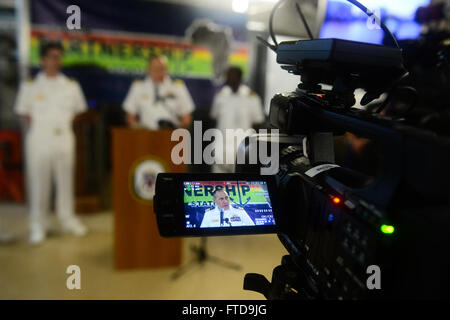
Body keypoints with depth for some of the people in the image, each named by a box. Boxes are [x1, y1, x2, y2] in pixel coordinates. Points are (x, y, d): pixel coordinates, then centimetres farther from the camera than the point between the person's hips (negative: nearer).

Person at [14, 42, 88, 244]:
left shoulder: (71, 86, 6)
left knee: (65, 181, 8)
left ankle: (67, 219, 22)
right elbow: (24, 112, 9)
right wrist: (39, 126, -1)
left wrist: (64, 123, 3)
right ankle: (38, 226, 13)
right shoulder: (30, 86, 2)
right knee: (39, 183, 3)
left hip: (64, 139, 2)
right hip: (39, 141, -1)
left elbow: (78, 109, 14)